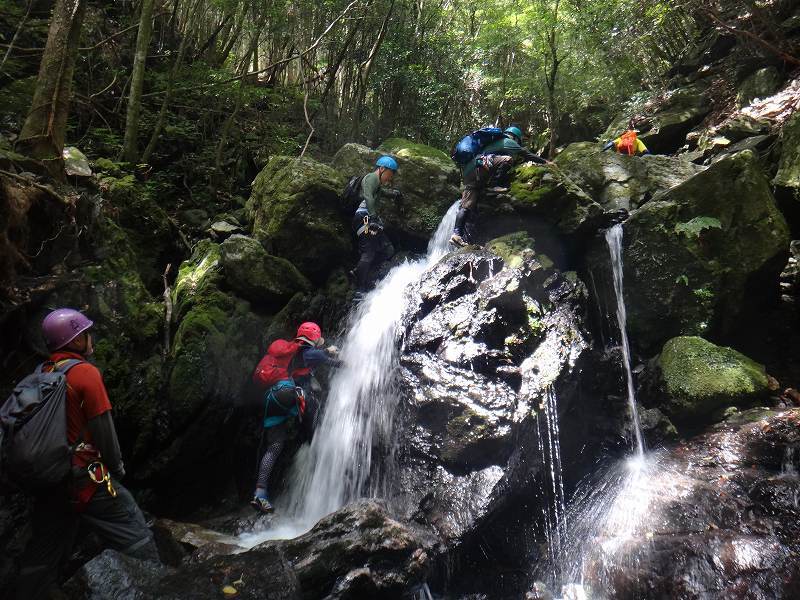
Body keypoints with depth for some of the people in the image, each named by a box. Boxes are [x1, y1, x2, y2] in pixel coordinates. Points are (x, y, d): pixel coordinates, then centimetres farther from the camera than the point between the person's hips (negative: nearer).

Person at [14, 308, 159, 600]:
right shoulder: (85, 371, -15)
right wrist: (116, 467, -1)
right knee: (135, 537, 5)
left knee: (43, 554, 19)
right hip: (86, 477, -7)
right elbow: (102, 428, -14)